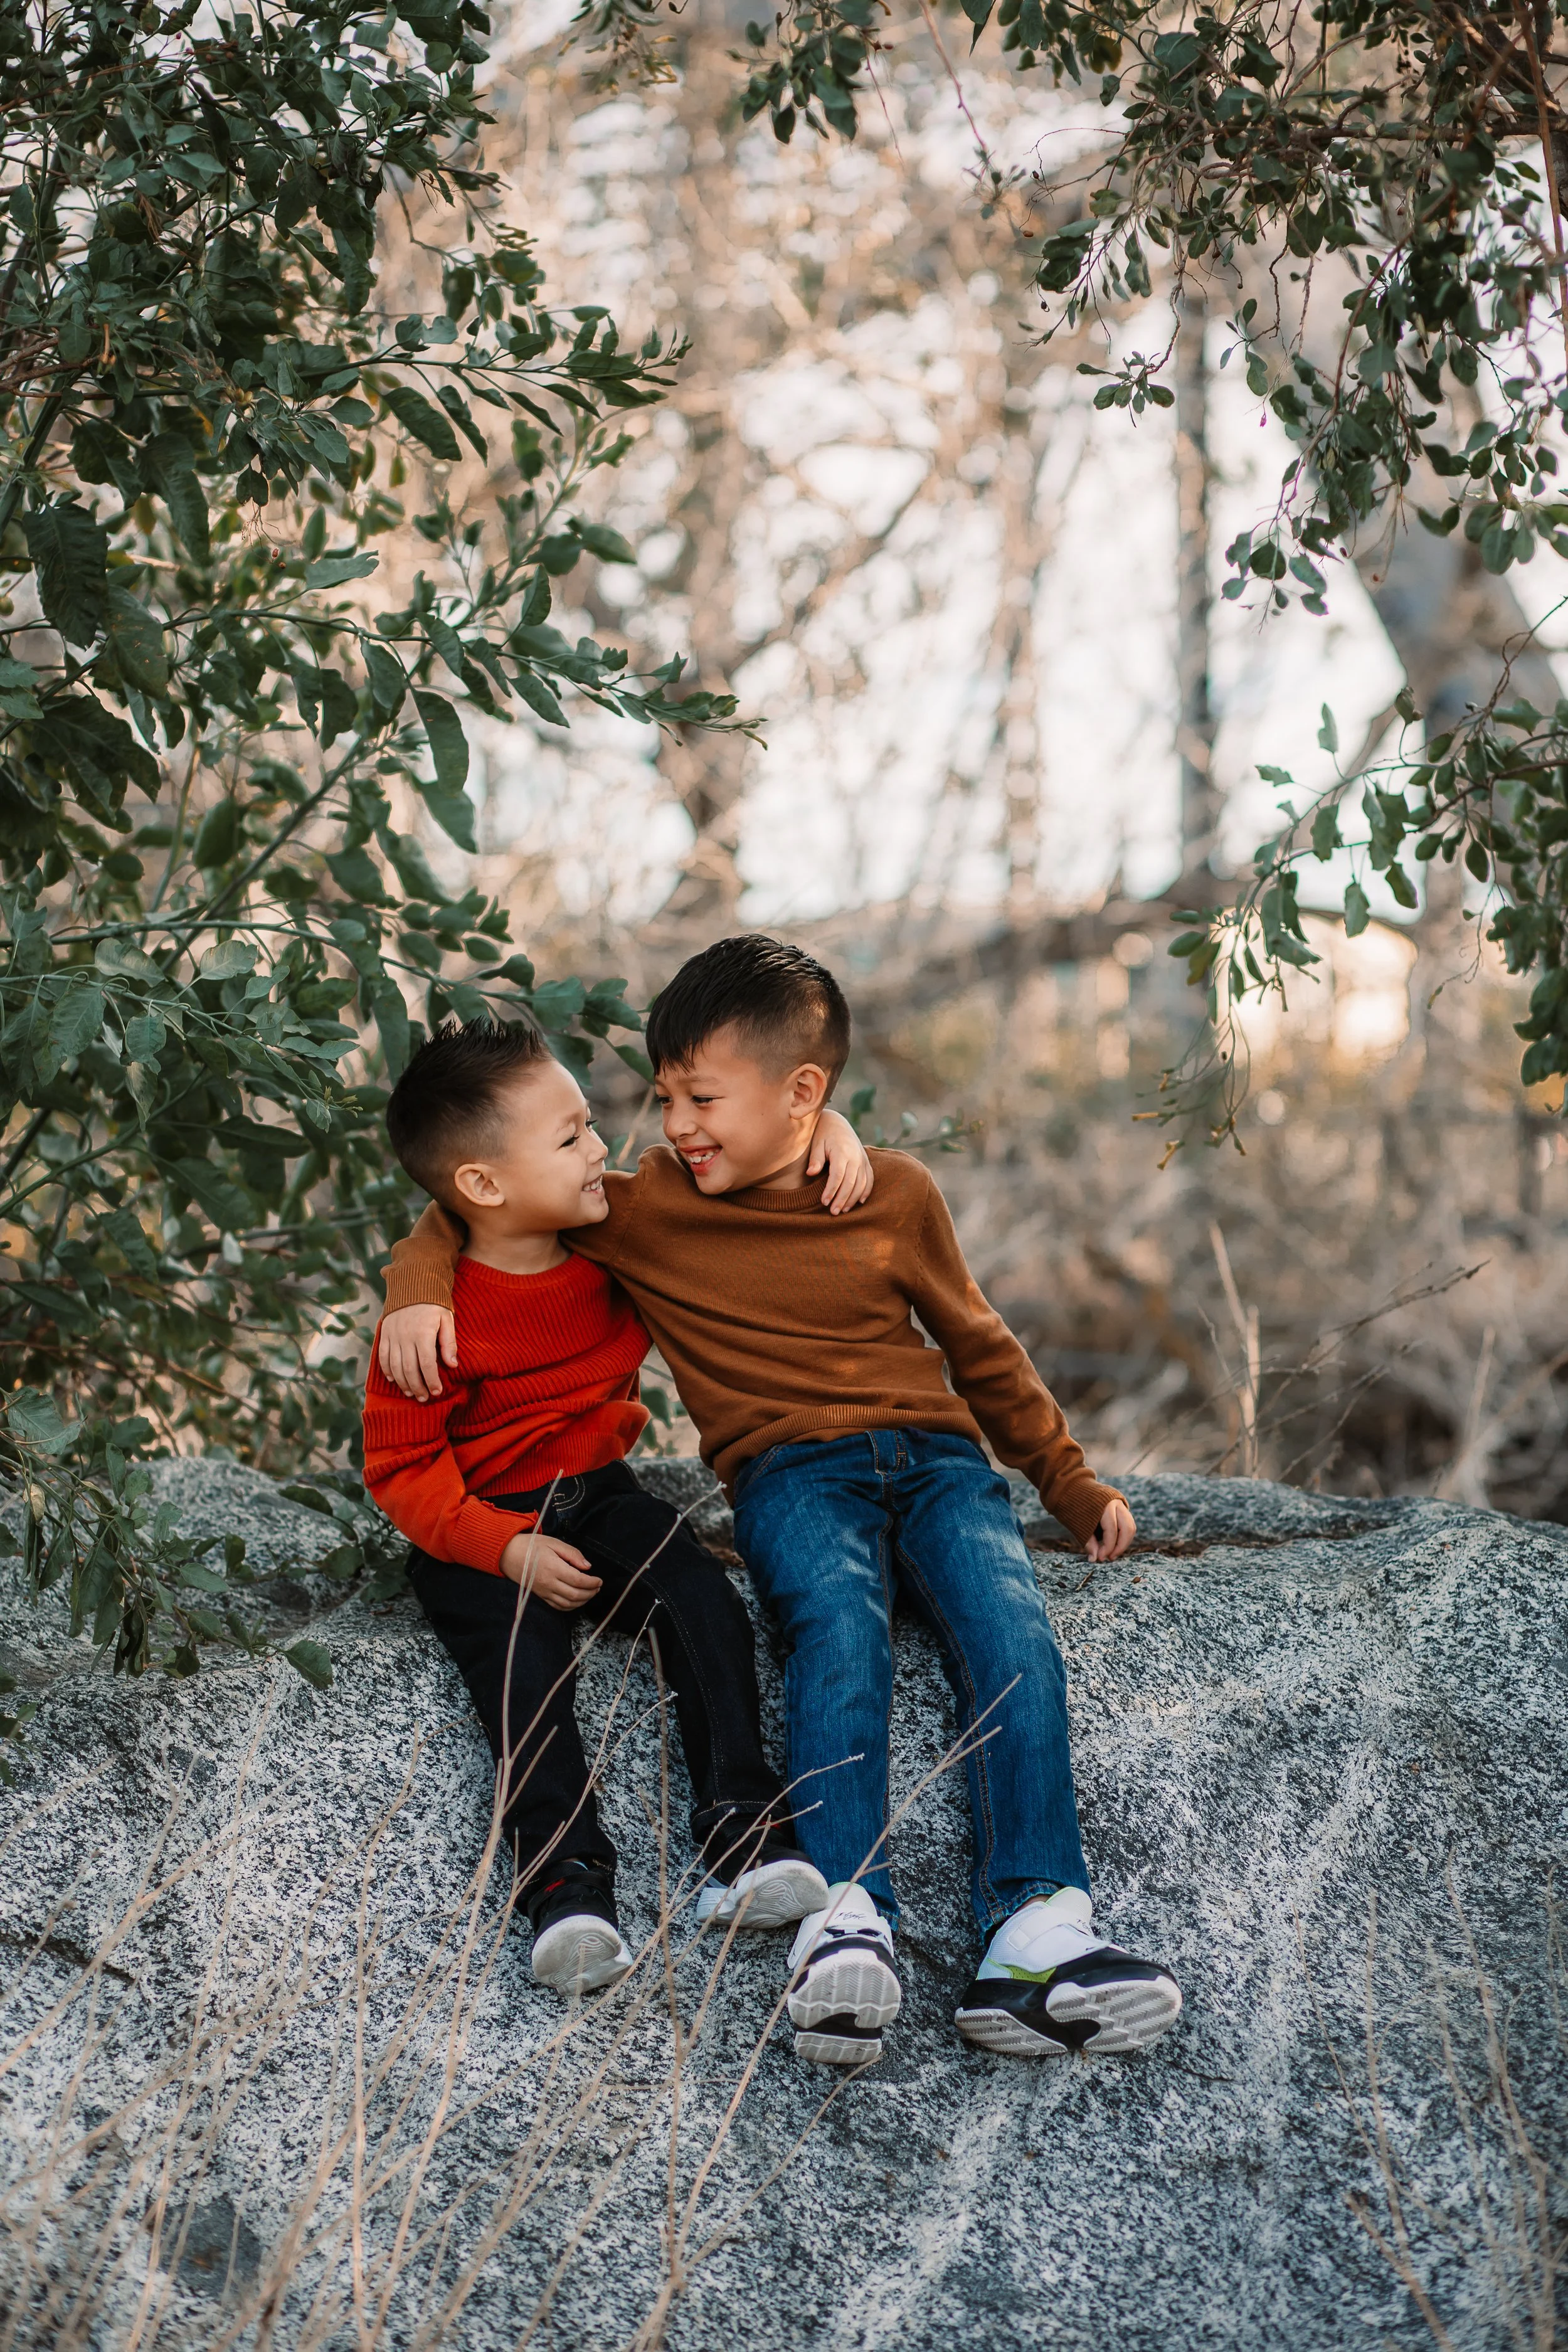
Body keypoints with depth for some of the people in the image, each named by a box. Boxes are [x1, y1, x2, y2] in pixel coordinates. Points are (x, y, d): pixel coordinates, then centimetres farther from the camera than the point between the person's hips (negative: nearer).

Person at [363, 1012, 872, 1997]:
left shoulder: (619, 1234, 1)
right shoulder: (437, 1314, -16)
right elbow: (400, 1465, -13)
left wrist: (829, 1128, -4)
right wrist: (507, 1548, -25)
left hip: (601, 1499, 5)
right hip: (481, 1529, -4)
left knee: (704, 1599, -22)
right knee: (521, 1657, -31)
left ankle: (744, 1835, -26)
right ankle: (566, 1883, -38)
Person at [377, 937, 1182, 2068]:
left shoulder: (898, 1194, 12)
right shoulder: (646, 1204, 8)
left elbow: (977, 1347, 23)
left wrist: (1075, 1484, 22)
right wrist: (418, 1287, -3)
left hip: (936, 1453, 2)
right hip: (791, 1468, -2)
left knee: (1012, 1627, -28)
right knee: (839, 1621, -35)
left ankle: (1035, 1932, -40)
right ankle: (849, 1921, -48)